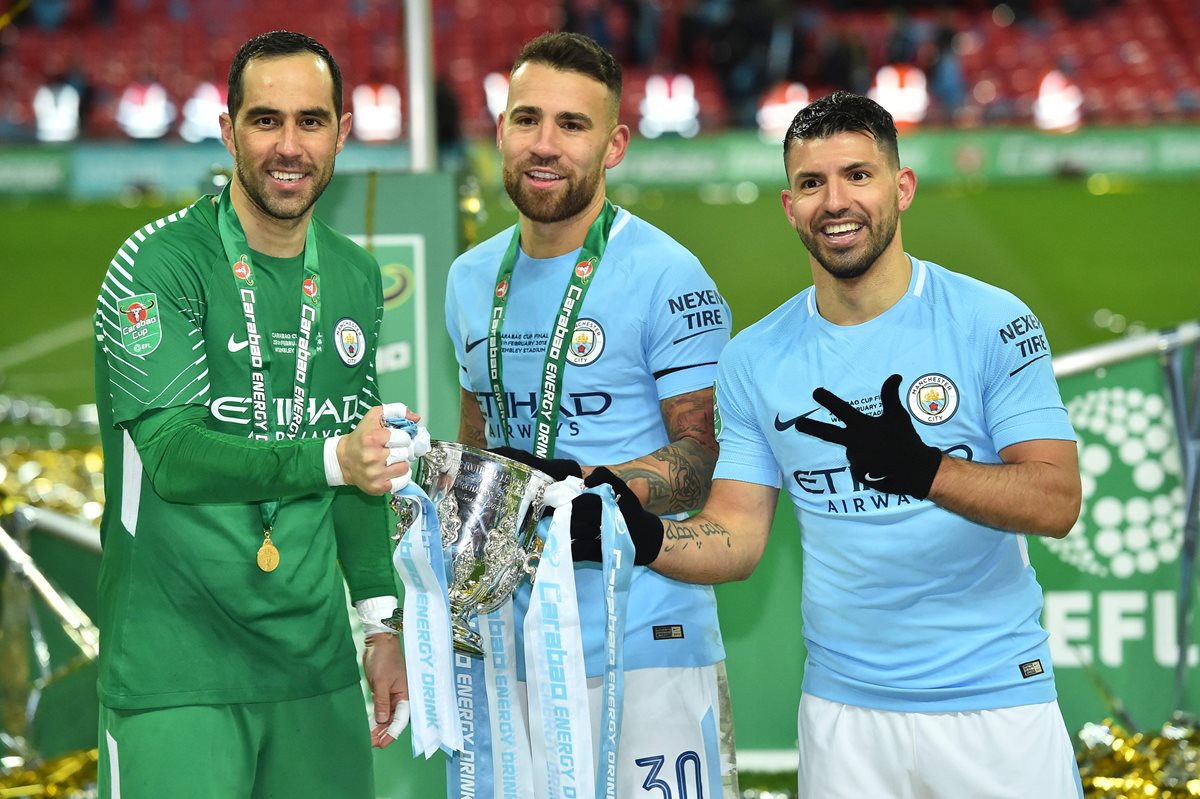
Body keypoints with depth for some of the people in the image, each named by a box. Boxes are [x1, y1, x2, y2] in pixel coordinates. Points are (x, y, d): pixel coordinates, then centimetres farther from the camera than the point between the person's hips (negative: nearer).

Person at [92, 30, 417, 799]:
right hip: (177, 671, -6)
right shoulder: (158, 265, -11)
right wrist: (332, 460, -33)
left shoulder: (356, 278, 10)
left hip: (315, 664, 6)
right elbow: (173, 455, -20)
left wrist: (383, 620, 15)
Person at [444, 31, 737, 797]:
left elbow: (710, 459, -8)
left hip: (646, 647, -5)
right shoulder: (473, 280, 14)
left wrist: (583, 486, -22)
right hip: (511, 643, 6)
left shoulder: (666, 277, -7)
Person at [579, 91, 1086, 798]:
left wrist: (922, 470, -30)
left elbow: (1059, 502, -13)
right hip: (844, 708, 2)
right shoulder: (754, 360, 5)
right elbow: (736, 539, 2)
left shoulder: (993, 322, -5)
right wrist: (645, 536, -19)